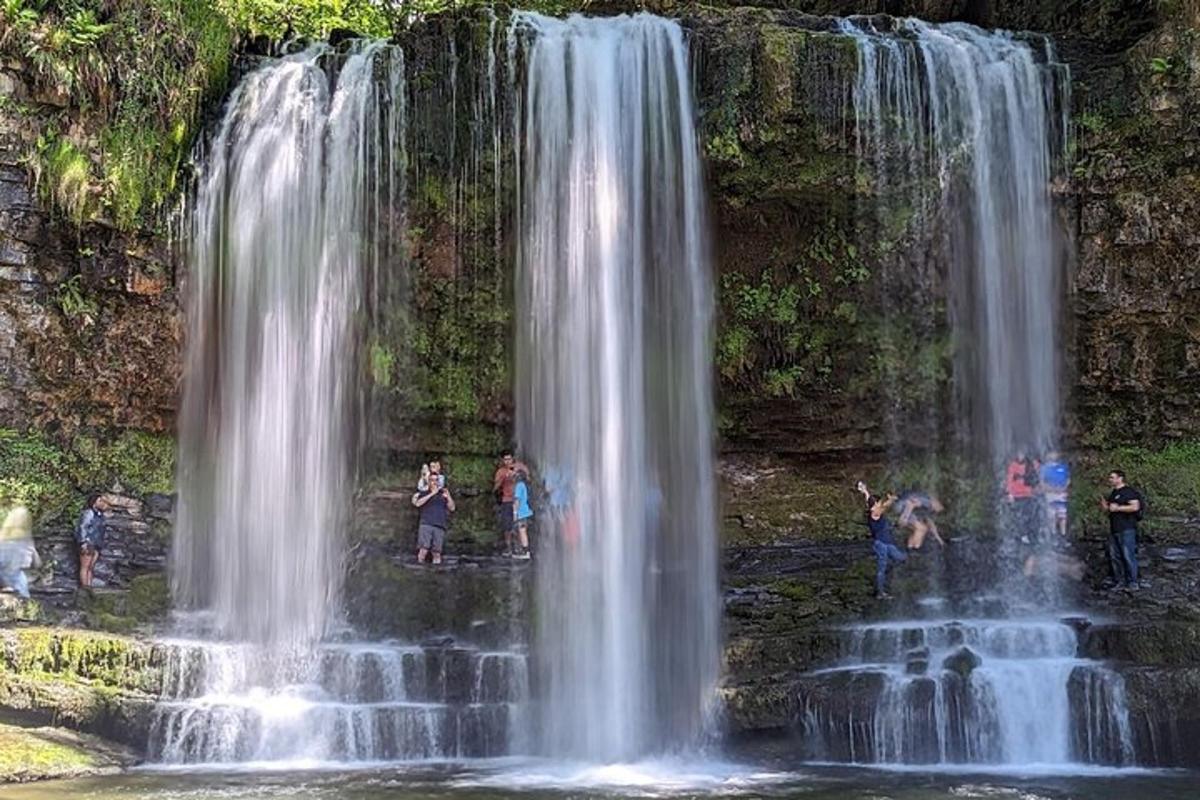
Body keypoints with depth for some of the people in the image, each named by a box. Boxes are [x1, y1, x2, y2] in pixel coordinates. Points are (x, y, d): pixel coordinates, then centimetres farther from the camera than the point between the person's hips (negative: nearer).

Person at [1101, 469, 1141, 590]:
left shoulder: (1129, 491, -8)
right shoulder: (1113, 494, 19)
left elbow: (1135, 507, -19)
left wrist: (1117, 508, -18)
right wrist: (1105, 506, 8)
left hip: (1126, 530, -9)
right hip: (1113, 529, 9)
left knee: (1128, 556, -8)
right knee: (1114, 556, 9)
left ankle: (1132, 583, -2)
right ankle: (1118, 581, 17)